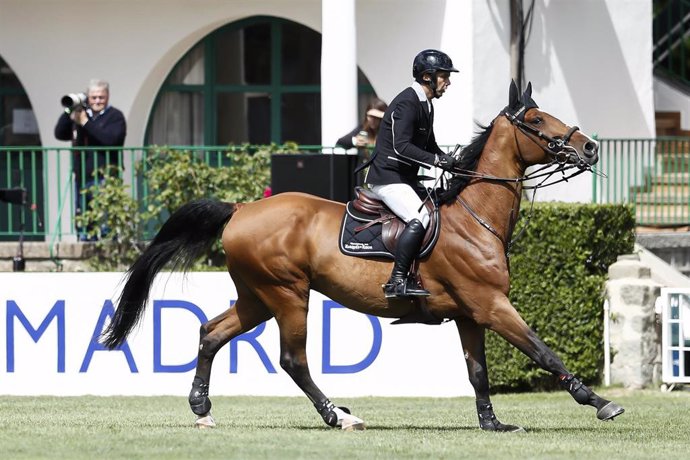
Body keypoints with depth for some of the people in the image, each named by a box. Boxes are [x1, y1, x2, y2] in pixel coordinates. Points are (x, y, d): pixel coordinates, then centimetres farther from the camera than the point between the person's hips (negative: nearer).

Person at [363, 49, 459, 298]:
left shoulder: (425, 105, 15)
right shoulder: (407, 103, -17)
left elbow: (429, 146, 23)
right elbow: (401, 147, -26)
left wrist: (451, 161, 5)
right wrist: (437, 160, -26)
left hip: (405, 178, 11)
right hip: (387, 177, -11)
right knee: (419, 217, -26)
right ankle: (397, 282, -29)